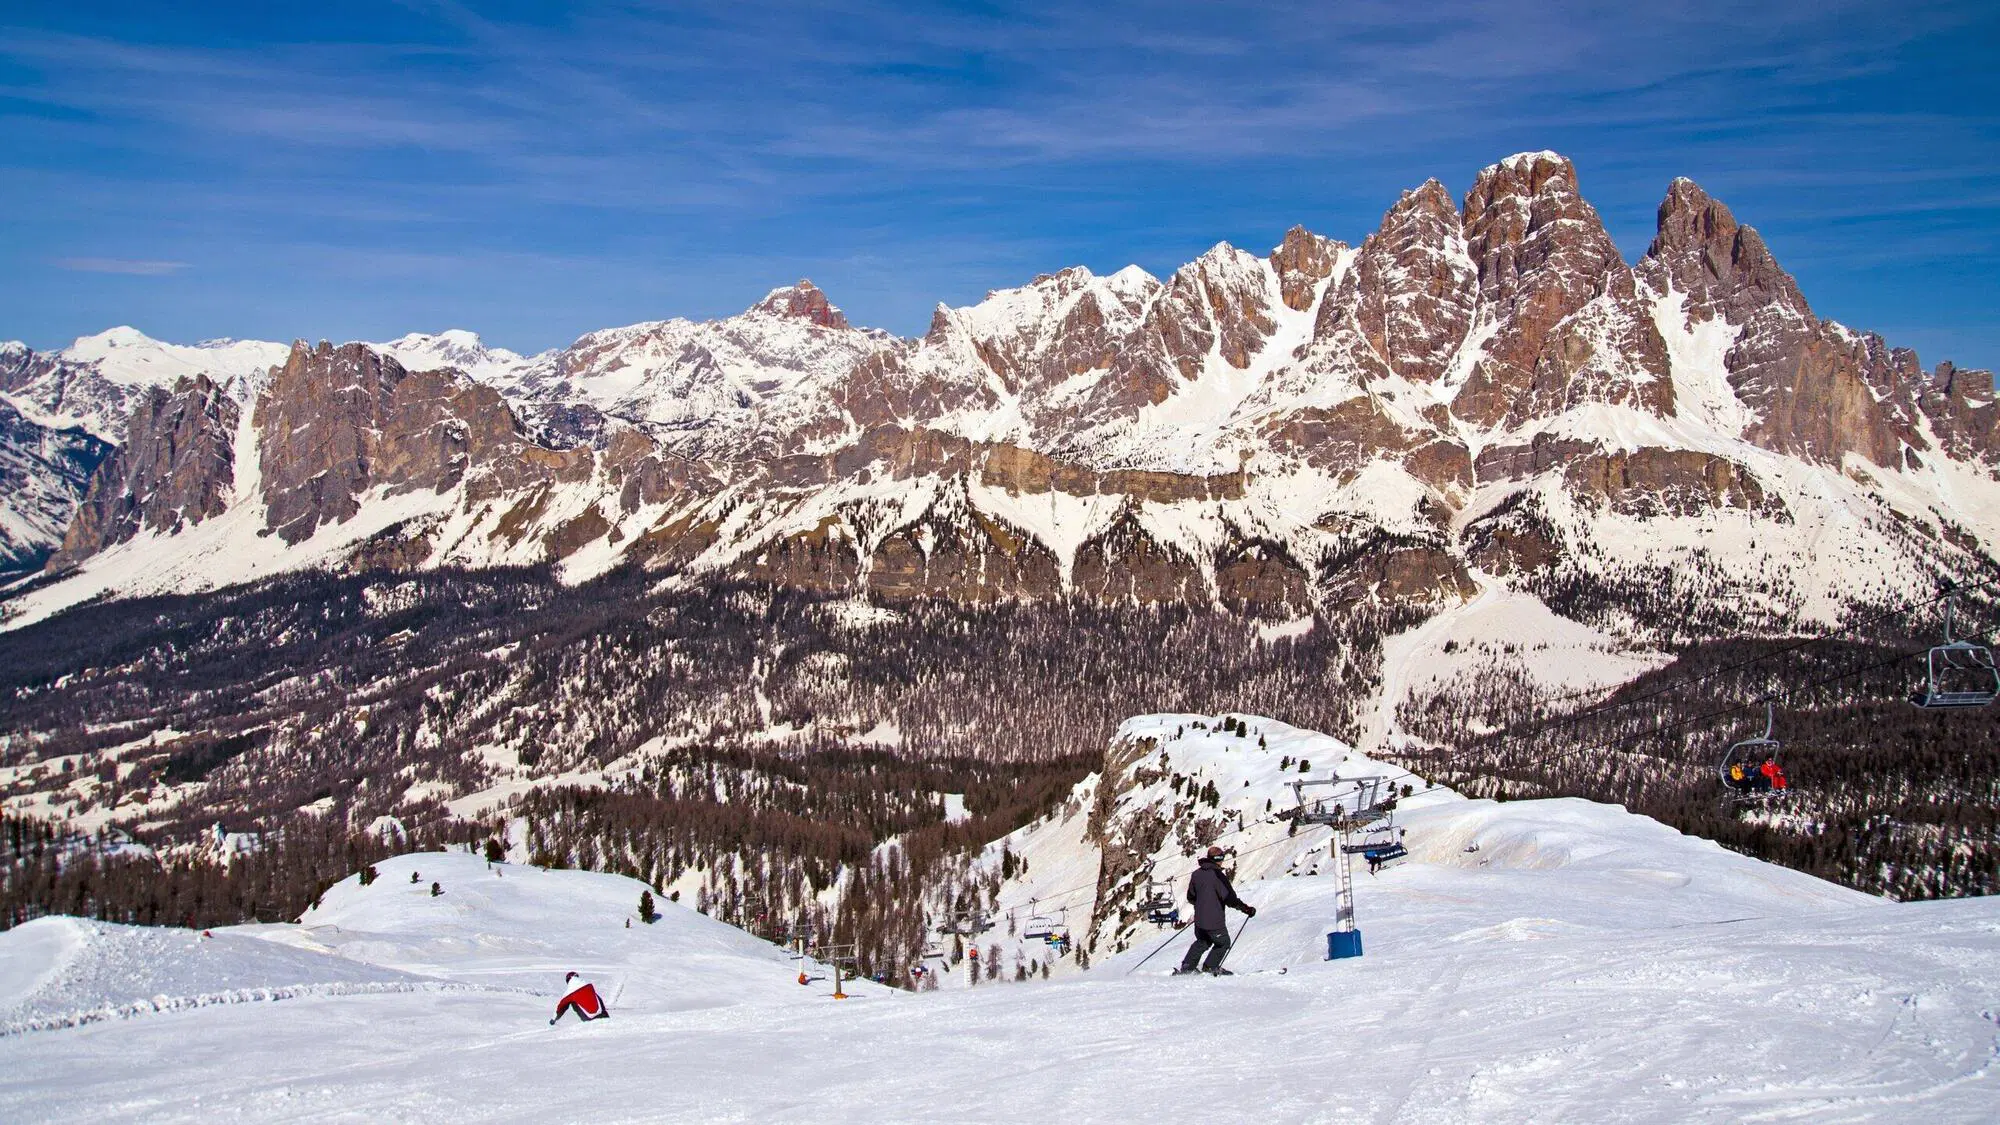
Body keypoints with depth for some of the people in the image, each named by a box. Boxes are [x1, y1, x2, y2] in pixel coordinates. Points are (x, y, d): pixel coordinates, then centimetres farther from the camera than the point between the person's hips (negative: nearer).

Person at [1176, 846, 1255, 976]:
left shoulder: (1196, 874, 4)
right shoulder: (1217, 875, -18)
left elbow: (1190, 897, 14)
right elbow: (1230, 898, -23)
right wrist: (1246, 909, -16)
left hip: (1199, 919, 7)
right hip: (1214, 920, -7)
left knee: (1202, 941, 28)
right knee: (1223, 943, 18)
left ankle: (1186, 966, 23)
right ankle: (1210, 966, 20)